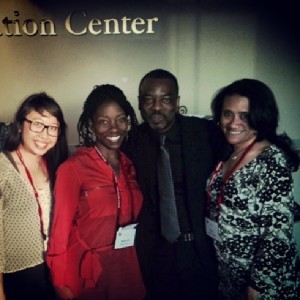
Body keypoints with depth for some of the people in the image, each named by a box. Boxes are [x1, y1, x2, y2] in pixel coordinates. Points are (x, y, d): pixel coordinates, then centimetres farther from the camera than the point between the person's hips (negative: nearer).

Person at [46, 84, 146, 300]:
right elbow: (61, 226, -11)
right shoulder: (73, 168, -15)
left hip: (128, 267, 5)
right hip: (89, 270, -5)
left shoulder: (129, 165, 3)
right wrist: (62, 282, -8)